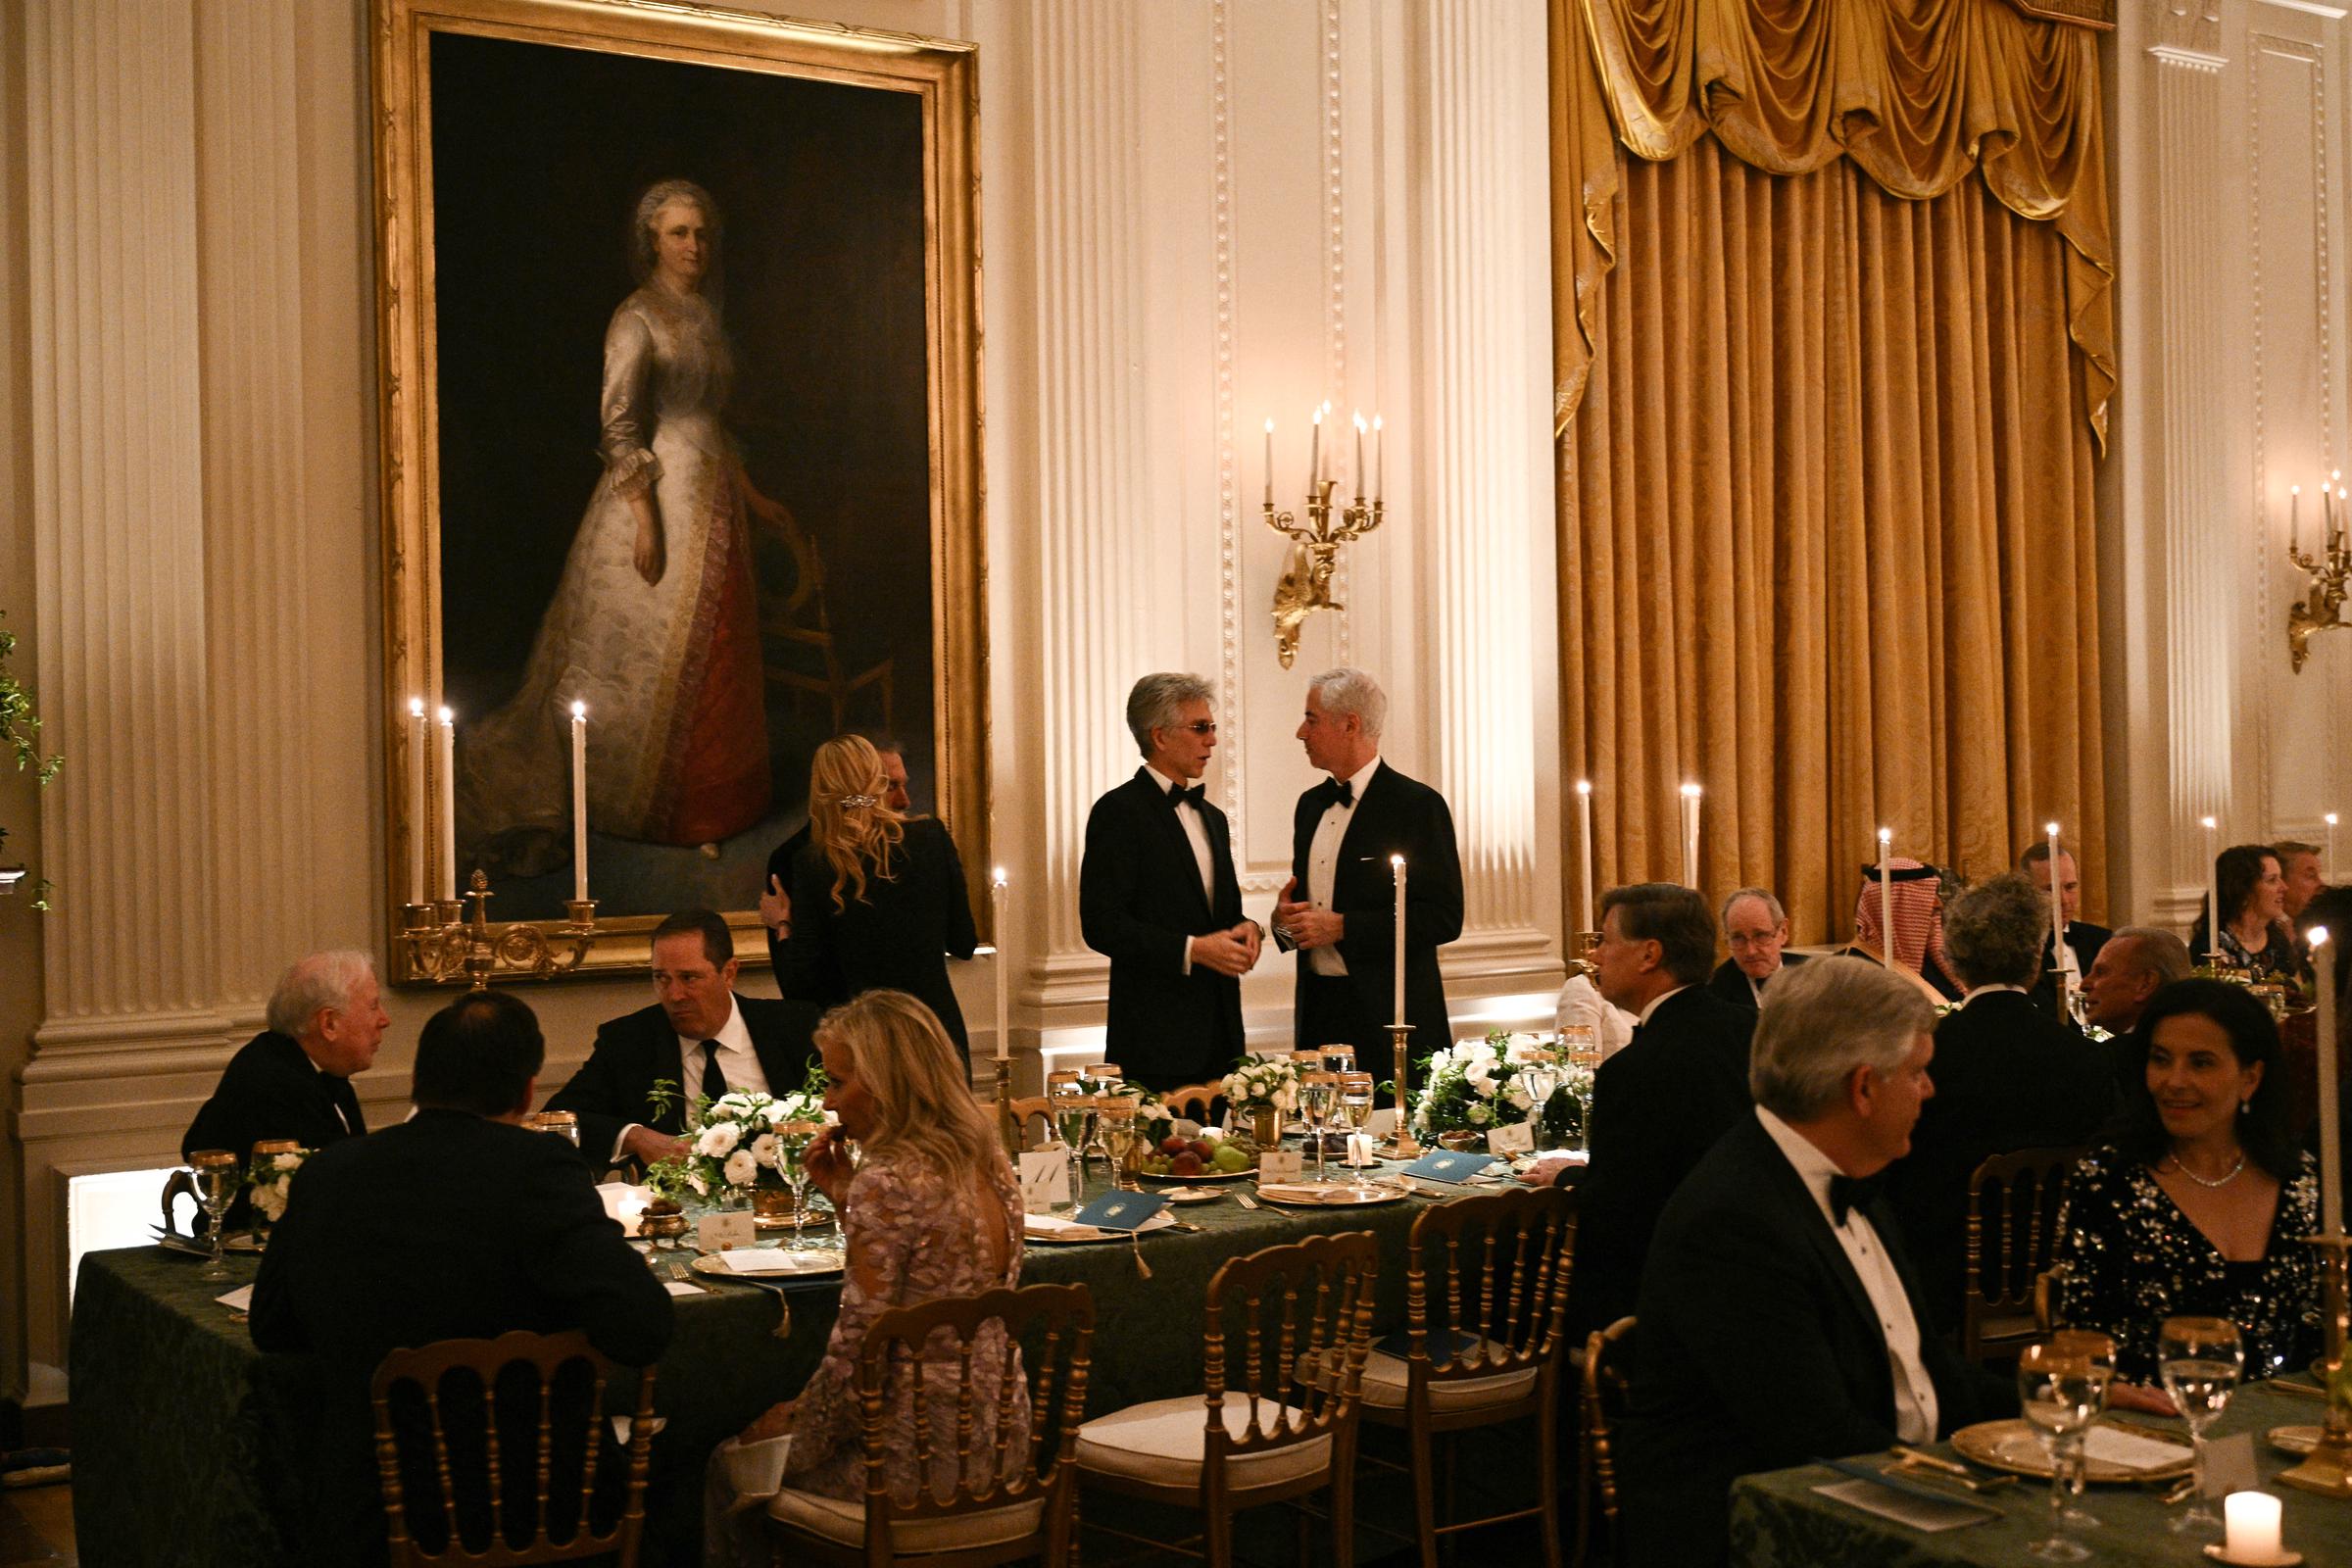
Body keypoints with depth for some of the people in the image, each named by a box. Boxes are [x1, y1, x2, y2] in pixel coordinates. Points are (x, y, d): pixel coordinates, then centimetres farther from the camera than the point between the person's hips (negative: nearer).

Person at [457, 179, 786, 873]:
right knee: (645, 654, -4)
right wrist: (645, 518, -22)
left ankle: (700, 803, 19)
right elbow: (619, 424, -17)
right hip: (659, 496, -8)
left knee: (709, 654, 10)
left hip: (711, 501, 8)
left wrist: (750, 495, 21)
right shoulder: (637, 318, -11)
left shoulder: (701, 314, 14)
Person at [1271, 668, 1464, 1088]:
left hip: (1389, 1019, -6)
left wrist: (1341, 927, -17)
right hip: (1318, 1011, 6)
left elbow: (1444, 917, -14)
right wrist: (1285, 918, 0)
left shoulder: (1418, 805, -8)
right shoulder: (1311, 805, 15)